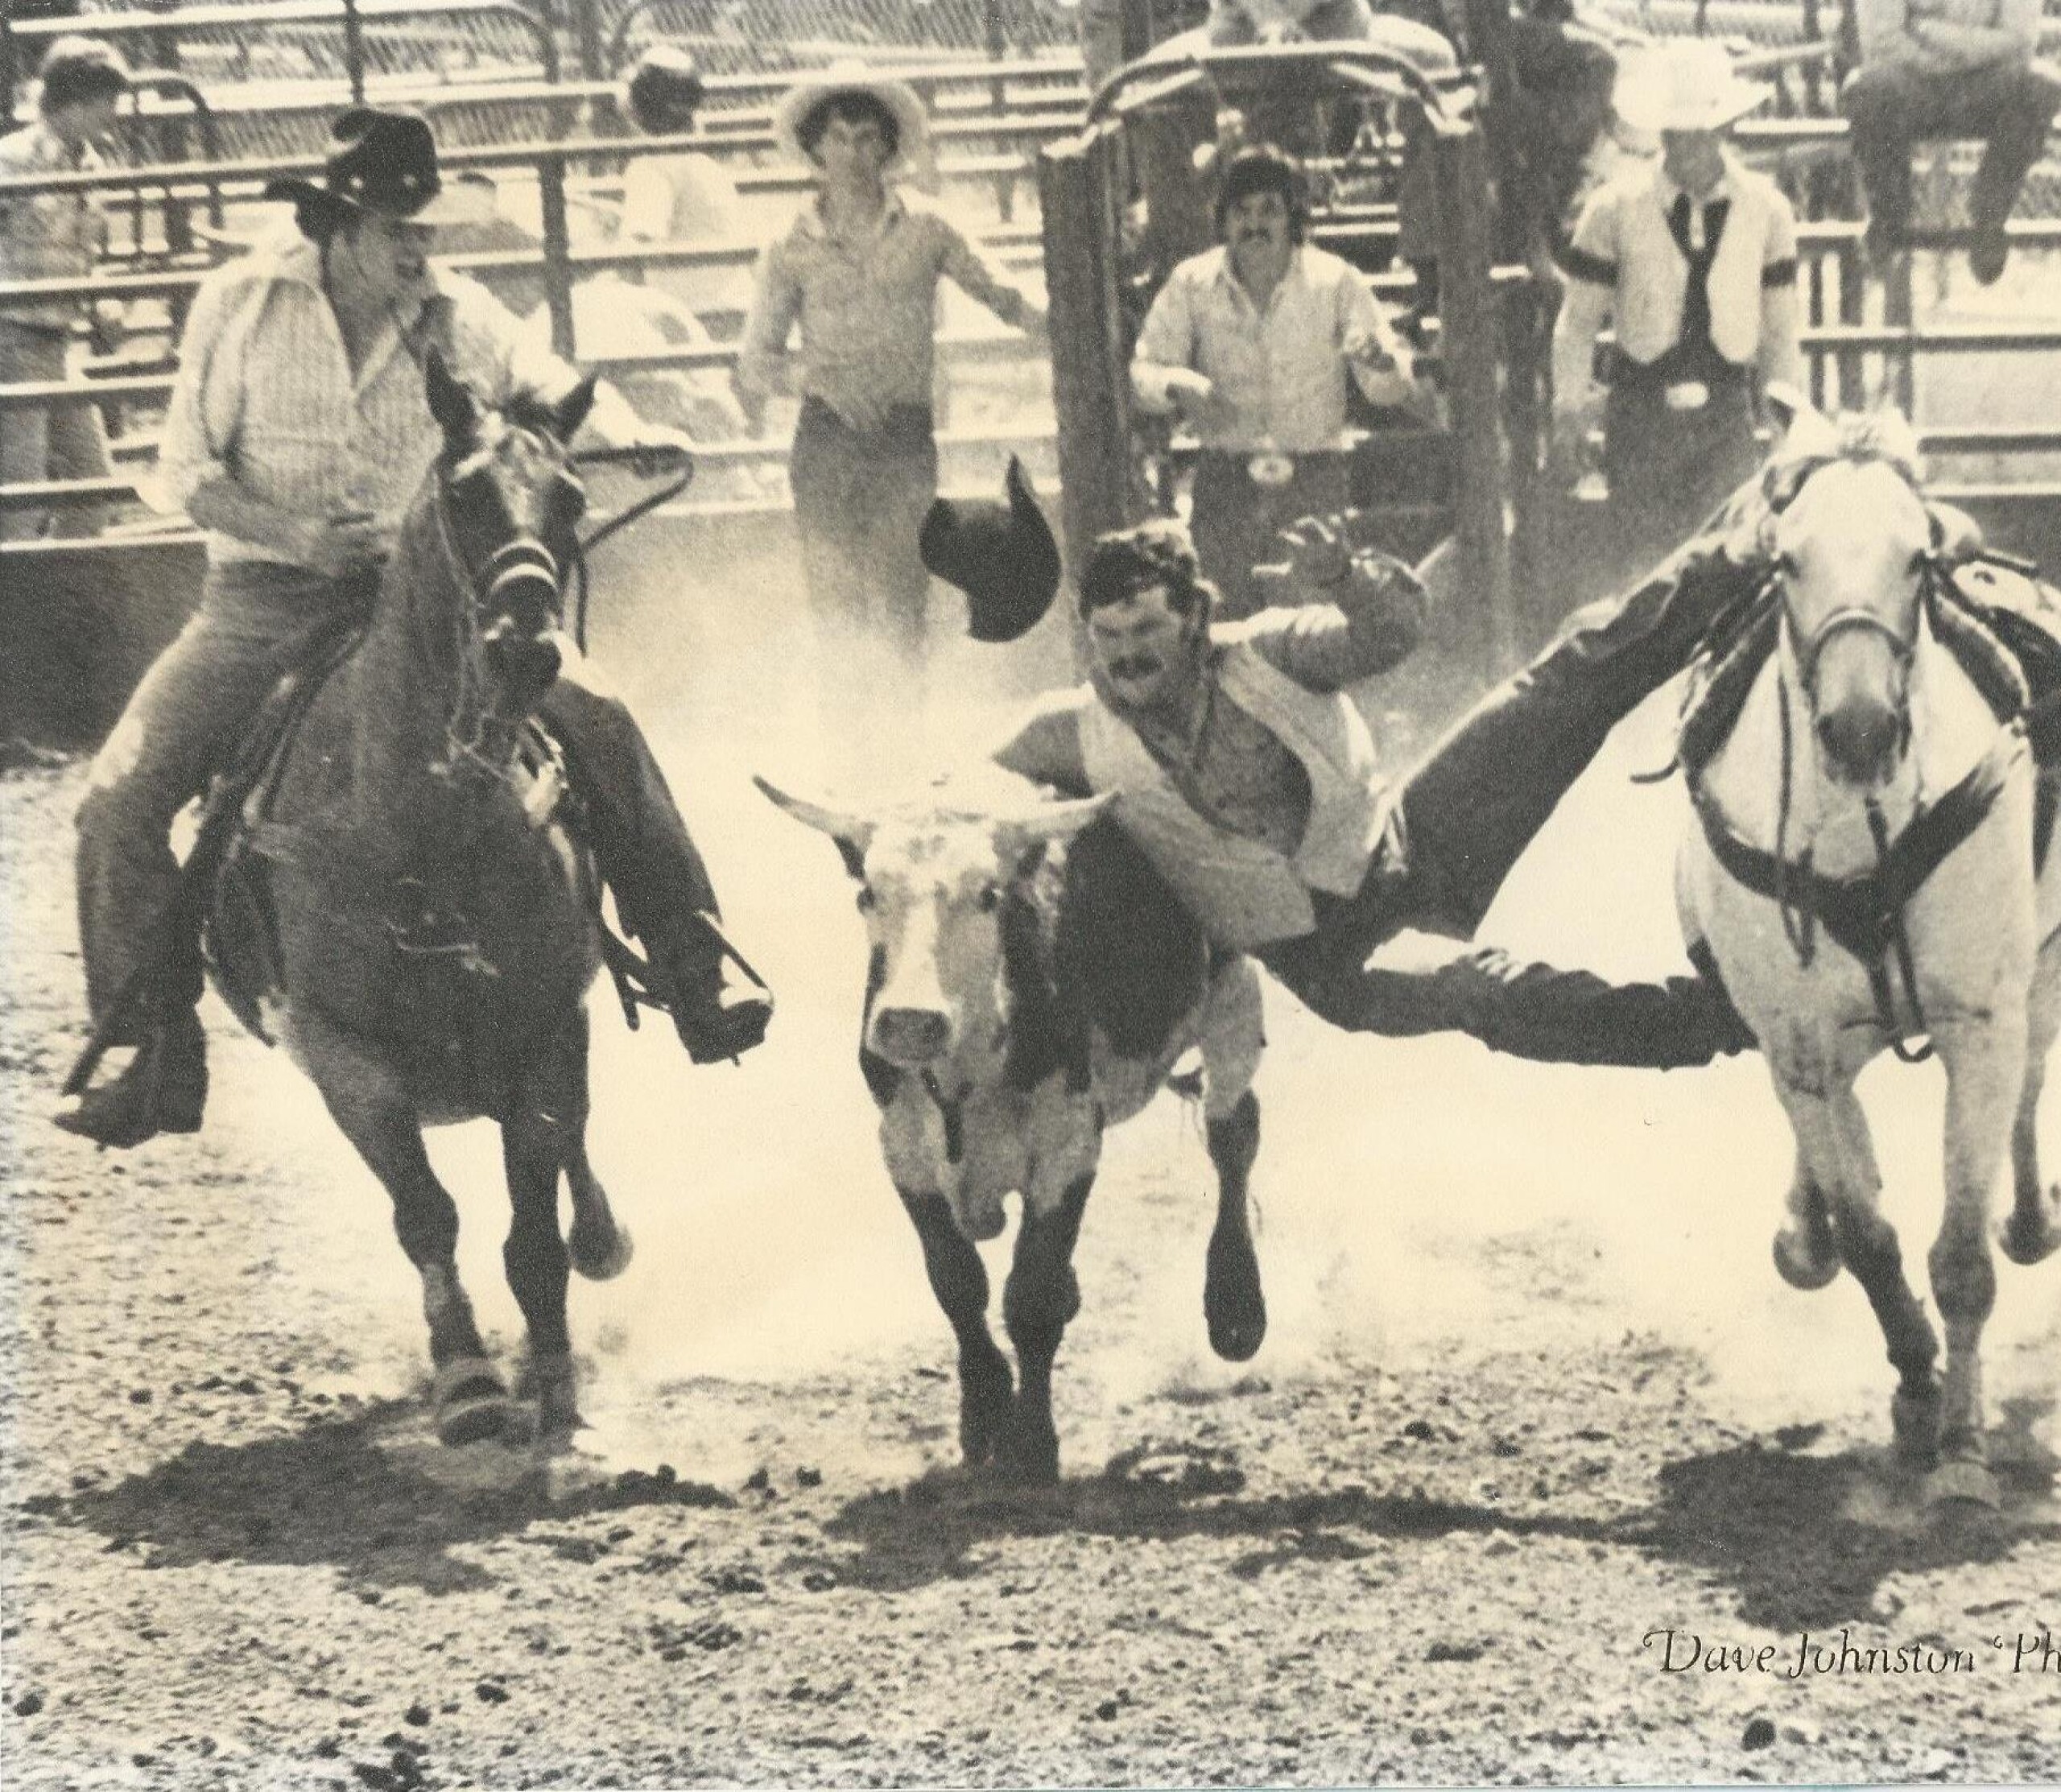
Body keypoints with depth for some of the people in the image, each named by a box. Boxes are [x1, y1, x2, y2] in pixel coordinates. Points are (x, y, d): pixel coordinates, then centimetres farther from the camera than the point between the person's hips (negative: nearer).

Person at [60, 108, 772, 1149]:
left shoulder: (453, 317, 0)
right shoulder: (241, 304, -4)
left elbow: (549, 389, 11)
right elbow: (185, 472, -3)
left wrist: (624, 431, -12)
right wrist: (296, 535, -20)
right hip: (265, 599, -1)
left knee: (600, 728, -16)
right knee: (120, 800, -16)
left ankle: (694, 988, -7)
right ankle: (161, 1054, -3)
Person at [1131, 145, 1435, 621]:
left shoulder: (1334, 282, -1)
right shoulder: (1192, 284, 0)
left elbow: (1389, 388, -2)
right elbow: (1144, 372, 2)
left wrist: (1379, 358, -27)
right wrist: (1181, 386, -22)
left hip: (1317, 482, 0)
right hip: (1226, 486, 0)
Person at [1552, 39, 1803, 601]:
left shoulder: (1765, 208, 2)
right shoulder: (1616, 207, -2)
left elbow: (1781, 324, 11)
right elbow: (1579, 318, 4)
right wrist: (1570, 403, -5)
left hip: (1728, 411, 0)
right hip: (1642, 408, 0)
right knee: (1639, 560, 1)